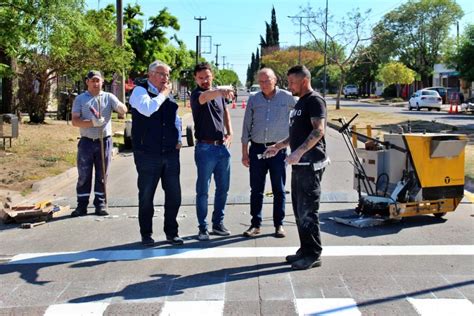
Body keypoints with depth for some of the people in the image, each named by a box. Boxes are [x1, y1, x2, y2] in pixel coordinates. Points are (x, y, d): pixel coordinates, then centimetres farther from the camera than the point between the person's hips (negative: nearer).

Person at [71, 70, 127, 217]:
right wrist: (93, 123, -21)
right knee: (83, 175, 4)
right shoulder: (80, 99, 4)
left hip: (104, 141, 0)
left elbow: (124, 110, -9)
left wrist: (120, 105, -33)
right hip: (86, 142, 0)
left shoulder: (108, 97, 5)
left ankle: (100, 204, 16)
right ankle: (82, 205, 11)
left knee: (102, 175, 7)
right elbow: (75, 121, -5)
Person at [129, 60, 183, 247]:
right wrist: (163, 94, -11)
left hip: (170, 153, 6)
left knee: (174, 195, 8)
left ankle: (171, 232, 22)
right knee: (146, 196, 5)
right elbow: (147, 109, -25)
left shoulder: (168, 95, 15)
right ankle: (146, 234, 19)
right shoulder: (140, 90, -4)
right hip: (148, 154, -5)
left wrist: (178, 139, 13)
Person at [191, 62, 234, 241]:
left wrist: (230, 133, 10)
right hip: (205, 148, -6)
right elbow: (205, 97, -35)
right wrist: (221, 91, -56)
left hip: (222, 147, 6)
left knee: (223, 188, 12)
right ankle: (203, 228, 10)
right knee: (203, 191, 1)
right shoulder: (196, 95, -10)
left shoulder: (218, 94, 10)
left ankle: (218, 223, 25)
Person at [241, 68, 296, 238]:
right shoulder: (253, 100, 6)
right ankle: (255, 224, 16)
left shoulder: (287, 97, -2)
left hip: (278, 149, -2)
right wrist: (244, 152, 6)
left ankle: (279, 224, 15)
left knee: (279, 190, 5)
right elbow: (246, 126, 9)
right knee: (256, 189, 7)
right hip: (257, 149, 2)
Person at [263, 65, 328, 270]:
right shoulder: (300, 102, 20)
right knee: (299, 210, 12)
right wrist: (278, 146, 23)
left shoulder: (315, 100, -10)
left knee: (307, 211, -6)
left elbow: (318, 131, -22)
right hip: (299, 164, 10)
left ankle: (313, 255, 2)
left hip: (310, 164, -10)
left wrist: (299, 152, -29)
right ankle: (305, 250, 21)